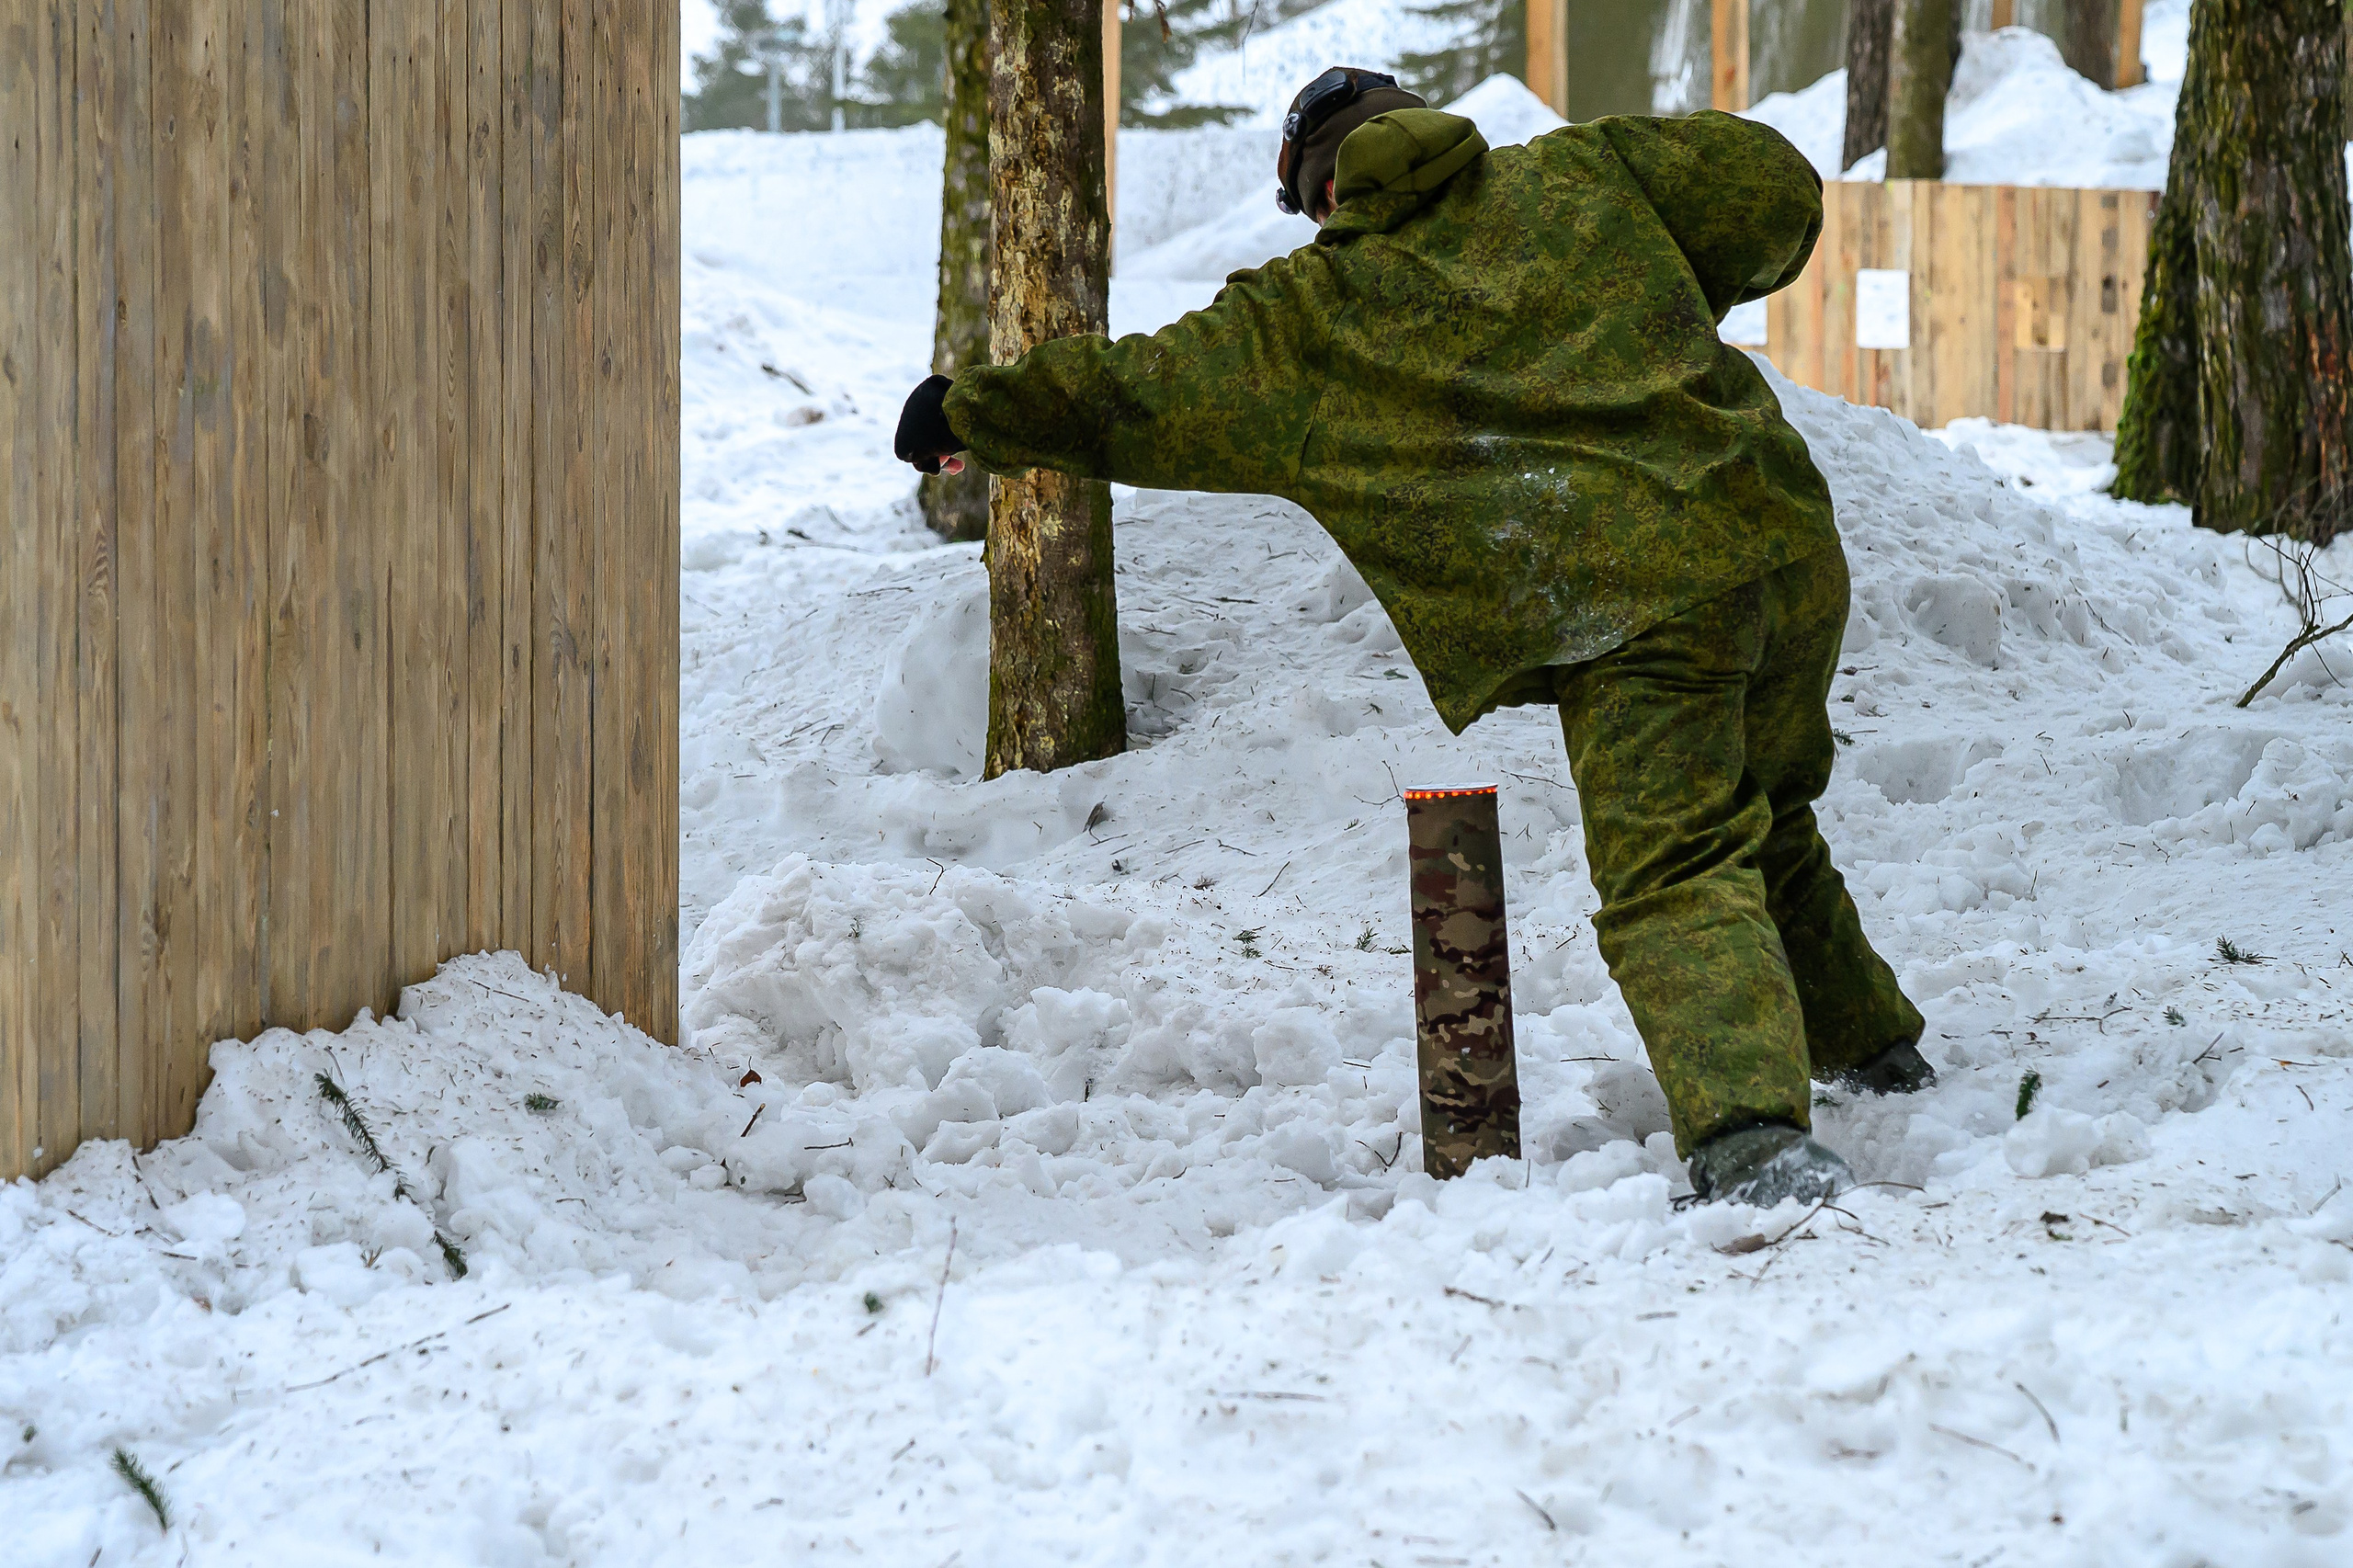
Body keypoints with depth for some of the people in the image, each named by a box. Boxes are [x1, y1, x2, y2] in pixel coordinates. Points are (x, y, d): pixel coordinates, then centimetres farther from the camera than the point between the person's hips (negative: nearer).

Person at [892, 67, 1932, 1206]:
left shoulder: (1303, 322, 9)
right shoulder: (1579, 171, 16)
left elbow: (1129, 398, 15)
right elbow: (1772, 186, 18)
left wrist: (968, 416, 28)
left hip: (1621, 619, -5)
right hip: (1786, 553, 5)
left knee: (1676, 880, -7)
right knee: (1765, 820, 27)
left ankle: (1748, 1128, -30)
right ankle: (1869, 1043, 41)